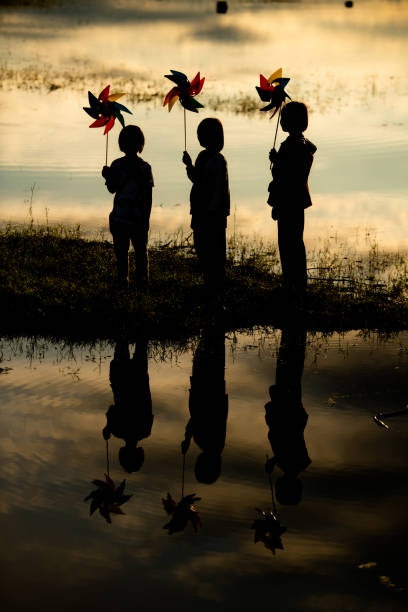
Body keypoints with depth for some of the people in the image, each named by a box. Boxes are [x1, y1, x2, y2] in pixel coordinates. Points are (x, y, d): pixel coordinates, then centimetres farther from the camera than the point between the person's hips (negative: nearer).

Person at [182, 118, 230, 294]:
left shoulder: (218, 161, -17)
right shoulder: (202, 156, 9)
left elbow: (219, 190, -18)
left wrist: (210, 211, -18)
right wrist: (189, 165, 7)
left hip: (214, 214, -9)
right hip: (201, 213, 9)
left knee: (212, 252, -1)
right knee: (201, 248, 15)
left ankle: (216, 287, 9)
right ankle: (210, 284, 26)